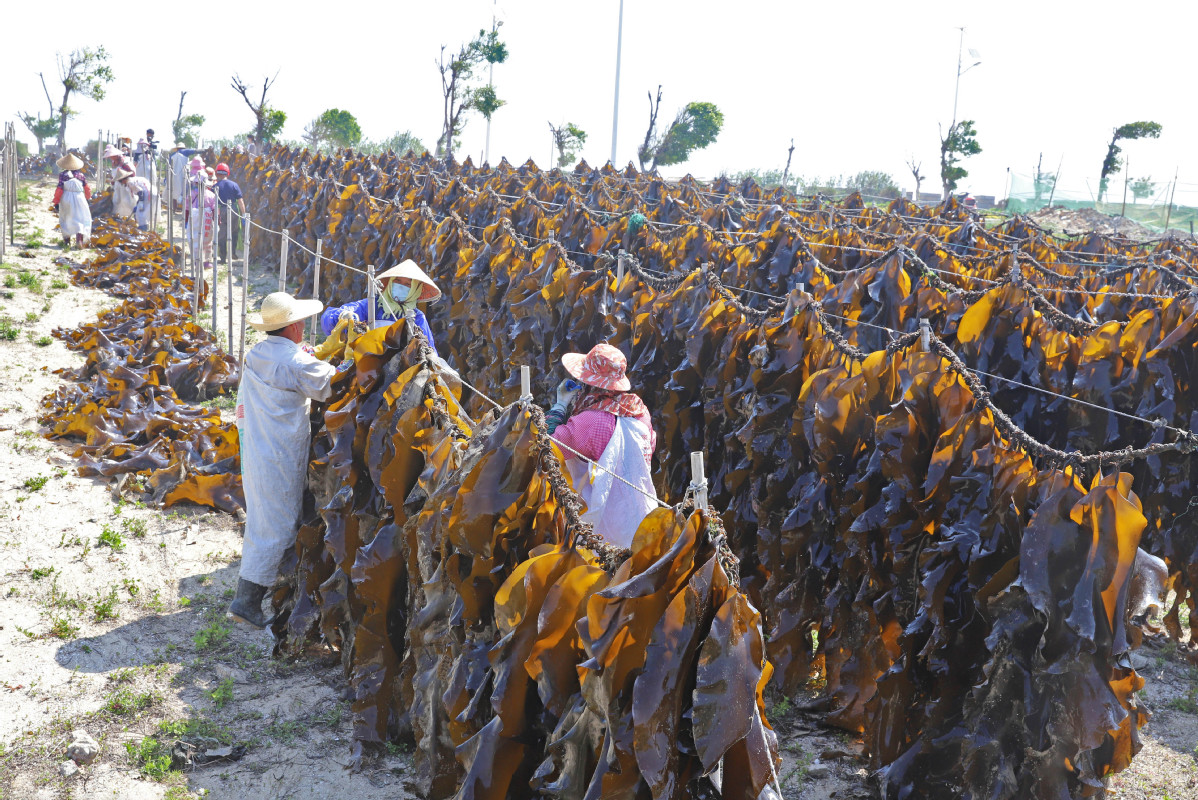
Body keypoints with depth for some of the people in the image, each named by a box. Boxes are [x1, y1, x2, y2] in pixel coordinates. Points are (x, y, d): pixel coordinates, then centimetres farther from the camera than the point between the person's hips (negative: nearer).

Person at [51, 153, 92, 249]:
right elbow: (87, 188, 8)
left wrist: (56, 202, -1)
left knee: (65, 219, 16)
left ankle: (67, 241, 18)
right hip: (79, 197, 0)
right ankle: (79, 239, -16)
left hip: (66, 198, 0)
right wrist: (88, 198, 26)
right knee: (81, 219, 5)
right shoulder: (80, 174, 2)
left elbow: (59, 189, -7)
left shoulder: (62, 175, -4)